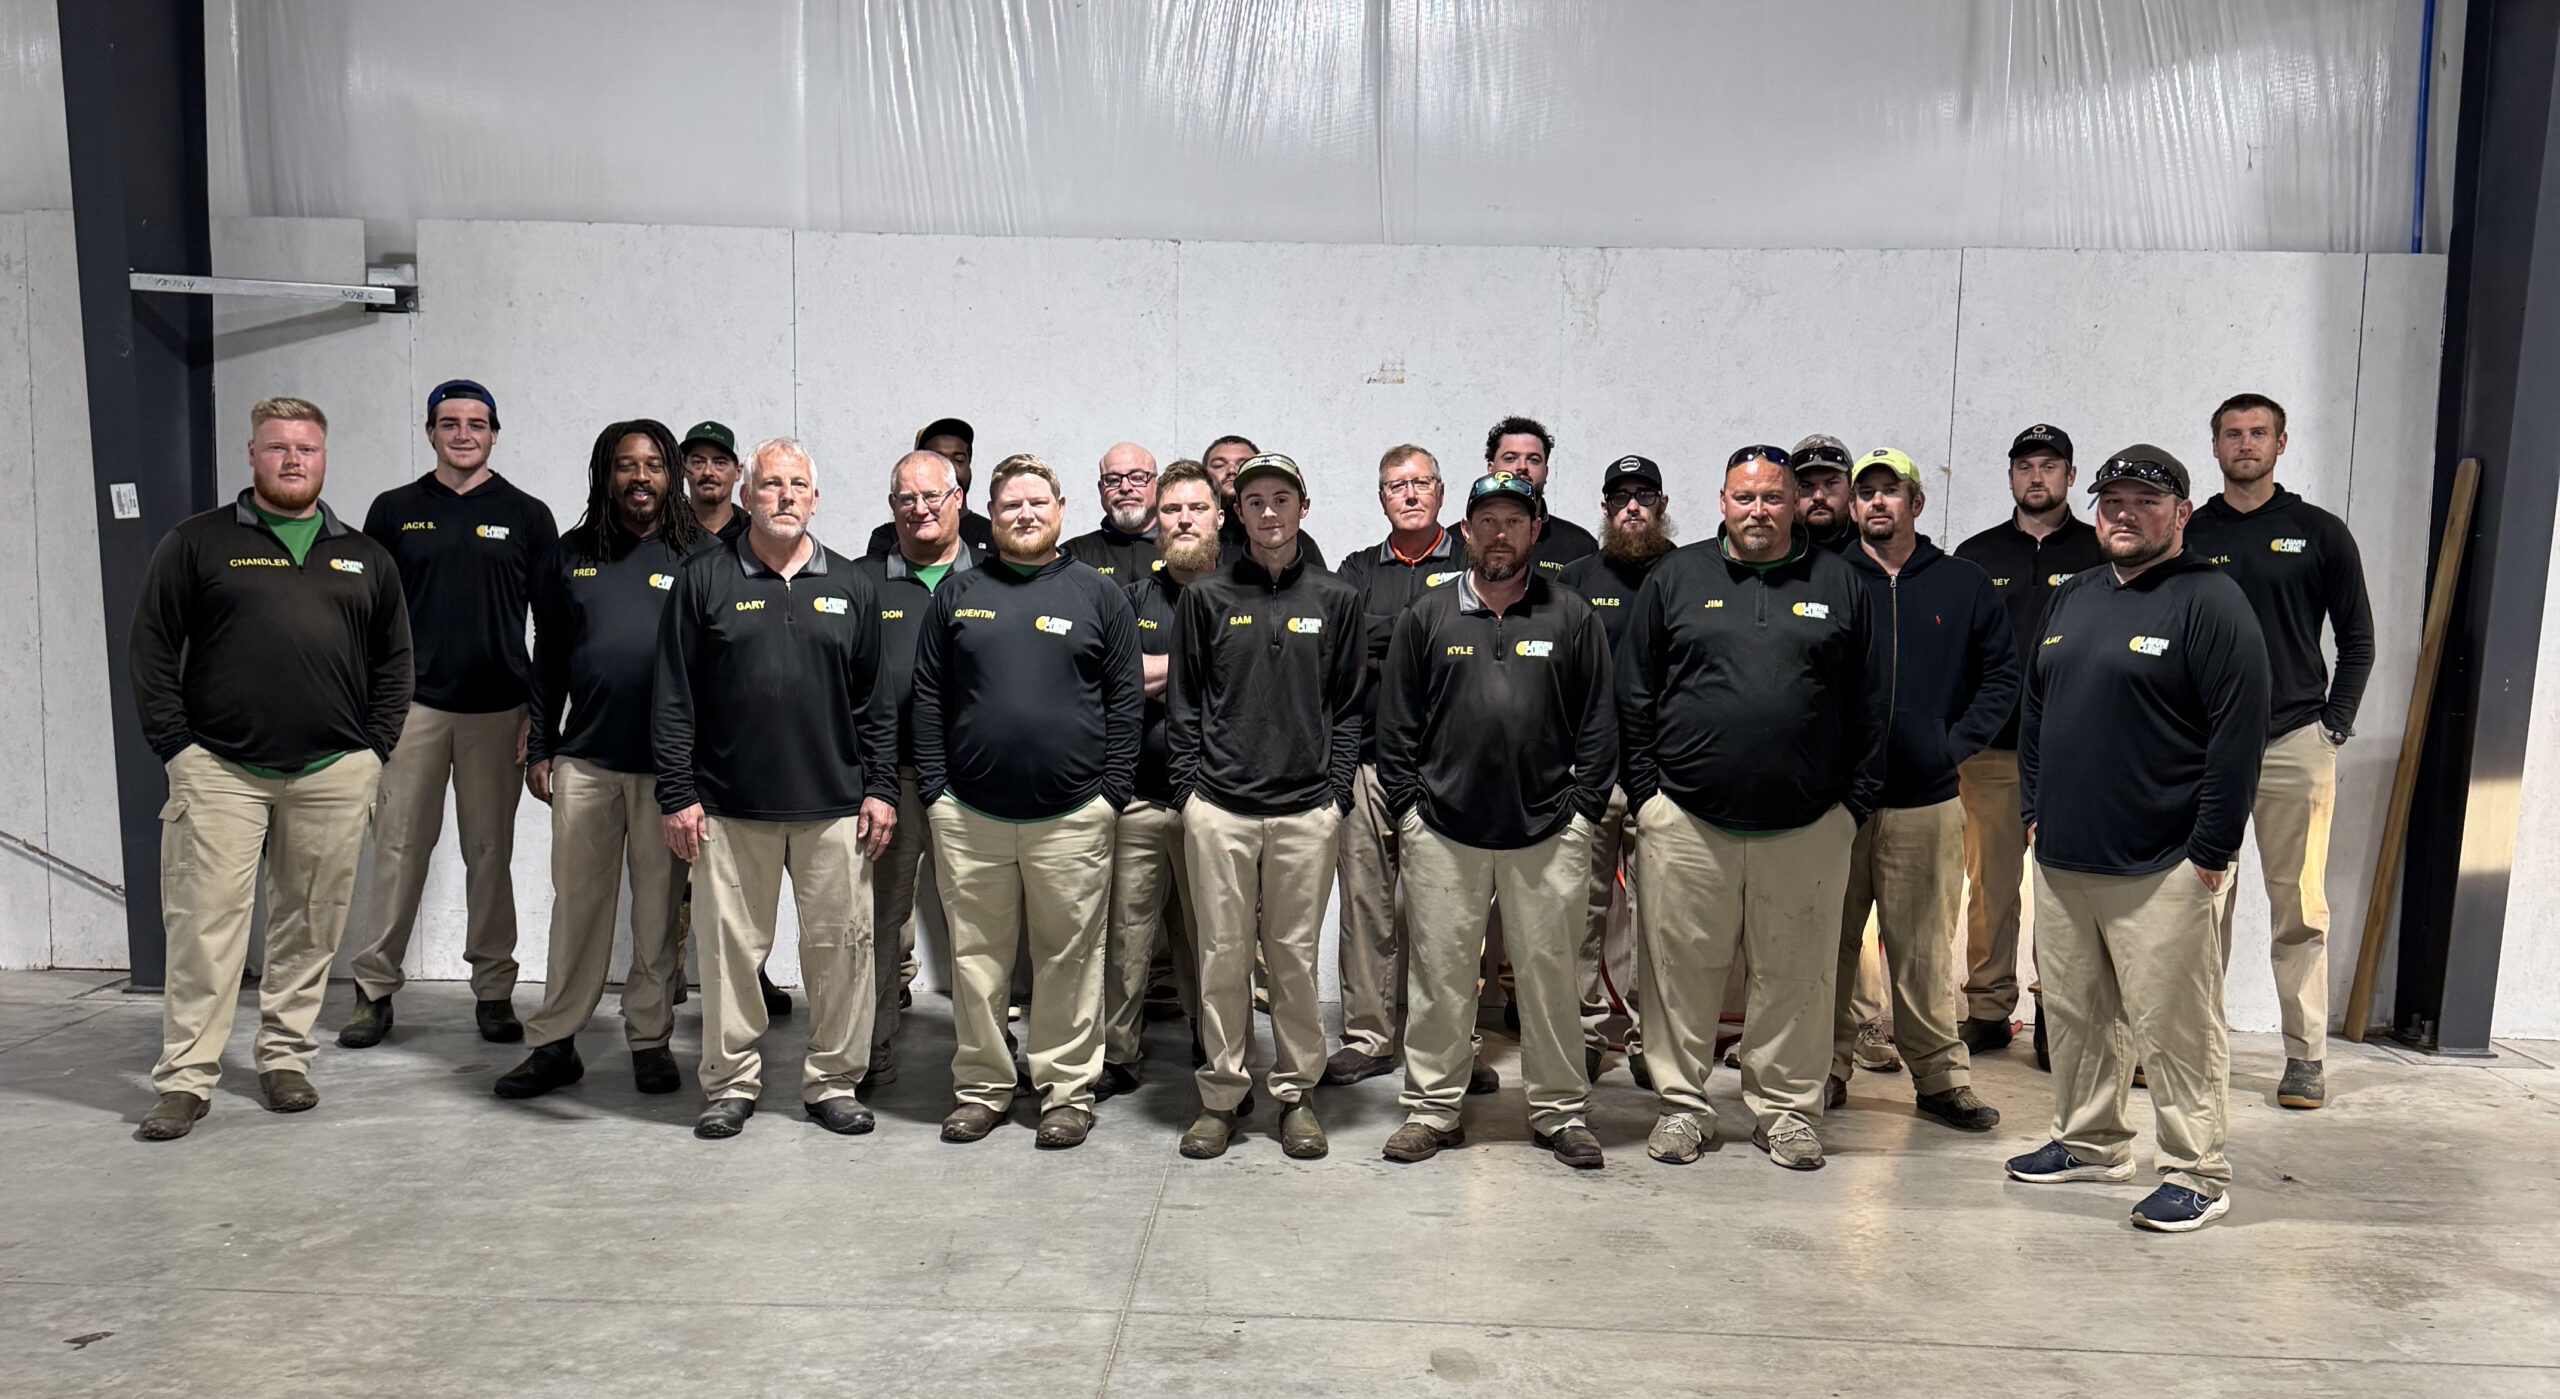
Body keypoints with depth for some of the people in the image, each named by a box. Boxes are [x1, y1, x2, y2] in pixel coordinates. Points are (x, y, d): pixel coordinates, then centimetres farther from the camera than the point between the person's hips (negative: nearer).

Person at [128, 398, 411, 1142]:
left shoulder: (364, 557, 14)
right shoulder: (197, 543, 6)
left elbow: (392, 663, 15)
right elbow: (152, 649, 4)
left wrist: (374, 750, 5)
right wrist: (176, 748, -4)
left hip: (333, 773, 2)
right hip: (220, 770, -2)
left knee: (310, 927, 7)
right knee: (205, 924, -4)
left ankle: (286, 1059, 20)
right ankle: (185, 1079, 4)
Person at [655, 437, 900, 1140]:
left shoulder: (851, 586, 10)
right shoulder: (704, 579, 4)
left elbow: (875, 703, 12)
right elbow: (673, 699, 2)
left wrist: (881, 788, 5)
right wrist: (677, 795, -3)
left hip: (834, 804, 2)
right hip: (729, 805, -1)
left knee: (840, 944, 4)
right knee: (729, 947, 5)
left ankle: (832, 1082, 19)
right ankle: (730, 1084, 21)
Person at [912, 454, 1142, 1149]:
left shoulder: (1099, 595, 6)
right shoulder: (958, 594, 10)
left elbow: (1127, 701, 4)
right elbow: (927, 698, 9)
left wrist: (1111, 793, -3)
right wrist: (933, 790, 1)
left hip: (1071, 816, -1)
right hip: (968, 813, 2)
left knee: (1069, 959, 4)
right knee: (976, 958, 8)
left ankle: (1068, 1089, 17)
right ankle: (982, 1086, 22)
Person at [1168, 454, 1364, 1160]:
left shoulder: (1336, 599, 9)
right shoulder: (1205, 597, 8)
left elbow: (1349, 706, 9)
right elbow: (1184, 702, 8)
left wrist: (1338, 790, 0)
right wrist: (1188, 786, 0)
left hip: (1307, 809, 0)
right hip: (1218, 807, 0)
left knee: (1296, 956, 5)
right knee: (1223, 955, 4)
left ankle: (1296, 1093, 19)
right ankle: (1220, 1096, 16)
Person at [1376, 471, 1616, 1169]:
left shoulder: (1573, 617, 7)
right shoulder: (1426, 617, 9)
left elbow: (1598, 724, 6)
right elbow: (1396, 724, 9)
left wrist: (1581, 809, -1)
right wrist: (1408, 805, 1)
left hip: (1548, 831, 0)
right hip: (1442, 830, 1)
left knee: (1552, 974, 6)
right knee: (1441, 976, 5)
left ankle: (1561, 1111, 19)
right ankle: (1432, 1108, 18)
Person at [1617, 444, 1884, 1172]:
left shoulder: (1840, 584, 9)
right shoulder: (1676, 578, 8)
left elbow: (1870, 705, 10)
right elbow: (1635, 695, 7)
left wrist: (1854, 802, 4)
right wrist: (1645, 792, 1)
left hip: (1808, 826, 1)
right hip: (1687, 818, 0)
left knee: (1796, 973, 7)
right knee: (1683, 967, 5)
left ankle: (1786, 1109, 22)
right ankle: (1681, 1104, 19)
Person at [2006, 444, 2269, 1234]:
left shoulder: (2210, 602, -8)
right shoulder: (2072, 600, 15)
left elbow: (2239, 734, -13)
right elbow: (2034, 714, 21)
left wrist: (2210, 851, -15)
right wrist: (2034, 812, 14)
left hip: (2162, 870, -7)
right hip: (2062, 860, 7)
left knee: (2176, 1026, -1)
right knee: (2075, 1013, 16)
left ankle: (2197, 1174, 12)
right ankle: (2089, 1143, 31)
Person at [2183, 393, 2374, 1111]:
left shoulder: (2320, 532, 7)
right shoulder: (2188, 534, 9)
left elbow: (2357, 638, 9)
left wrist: (2336, 724, 0)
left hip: (2295, 742, -1)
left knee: (2299, 909, -1)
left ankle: (2306, 1056, 5)